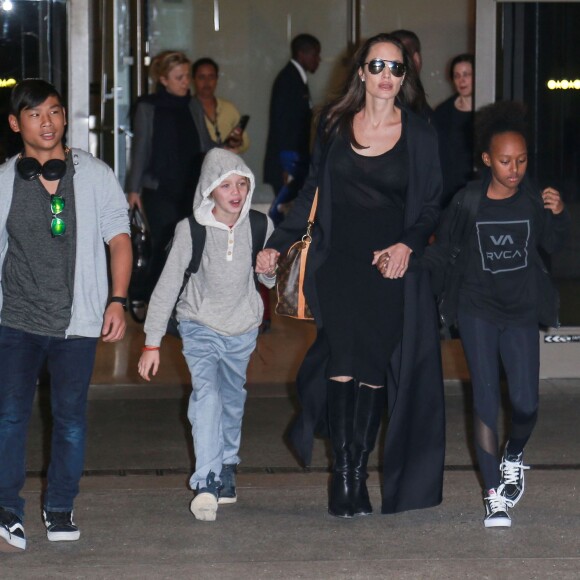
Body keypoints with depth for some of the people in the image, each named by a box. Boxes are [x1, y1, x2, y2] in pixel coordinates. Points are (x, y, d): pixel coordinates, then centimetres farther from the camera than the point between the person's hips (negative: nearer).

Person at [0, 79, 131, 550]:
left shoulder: (95, 176, 1)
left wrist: (117, 301, -6)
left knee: (70, 418, 7)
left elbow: (119, 239, 3)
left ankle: (60, 508, 20)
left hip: (77, 321, 0)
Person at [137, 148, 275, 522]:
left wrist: (269, 272, -16)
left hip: (243, 328, 3)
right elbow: (168, 285, -10)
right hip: (200, 326, -3)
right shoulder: (192, 230, -16)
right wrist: (152, 342, -11)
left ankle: (227, 466, 39)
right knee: (206, 393, -21)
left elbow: (272, 282, 9)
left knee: (232, 400, 15)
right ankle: (206, 484, -28)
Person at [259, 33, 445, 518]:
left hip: (391, 268, 0)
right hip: (337, 263, 0)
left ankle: (358, 475, 7)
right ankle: (343, 477, -8)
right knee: (343, 362, -13)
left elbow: (432, 207, 7)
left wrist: (407, 245, -11)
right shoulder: (334, 125, 8)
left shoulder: (419, 136, 4)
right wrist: (279, 244, 12)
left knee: (373, 370, -3)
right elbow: (314, 192, 17)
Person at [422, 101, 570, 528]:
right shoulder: (469, 201, -6)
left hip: (521, 309, 1)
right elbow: (443, 250, 3)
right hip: (477, 309, -1)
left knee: (526, 404, -4)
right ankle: (495, 496, 3)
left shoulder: (533, 197, -3)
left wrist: (558, 215, -9)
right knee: (486, 398, -3)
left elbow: (553, 245, 9)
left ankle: (514, 457, 30)